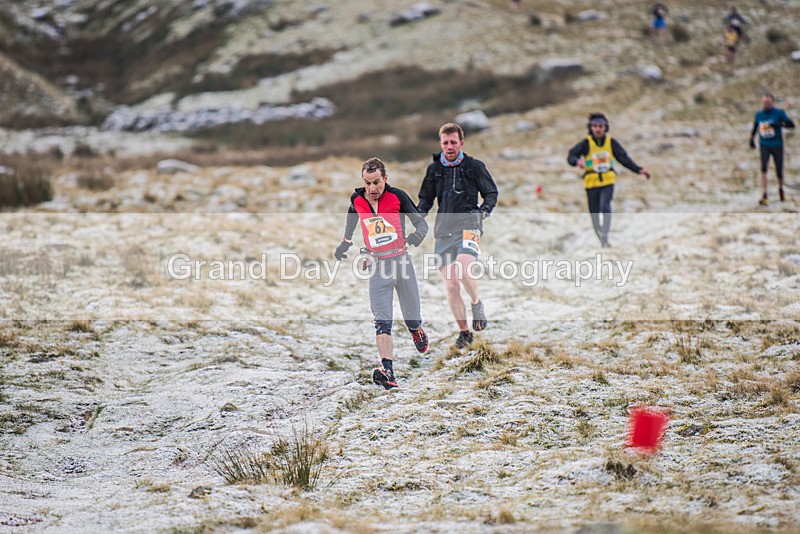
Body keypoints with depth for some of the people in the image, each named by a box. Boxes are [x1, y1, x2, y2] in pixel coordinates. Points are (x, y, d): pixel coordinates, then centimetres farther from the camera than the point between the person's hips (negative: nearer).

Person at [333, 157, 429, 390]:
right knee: (382, 321, -16)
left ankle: (417, 331, 47)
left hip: (402, 261, -1)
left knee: (412, 319, 9)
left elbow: (421, 222, -1)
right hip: (377, 266, 1)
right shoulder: (357, 200, 0)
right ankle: (387, 371, -27)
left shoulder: (397, 196, -8)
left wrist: (417, 235, -22)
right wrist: (345, 244, 25)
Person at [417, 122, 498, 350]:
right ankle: (464, 332, 12)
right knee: (451, 284, -1)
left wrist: (483, 210, -10)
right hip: (444, 231, 4)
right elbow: (426, 198, 24)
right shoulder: (434, 169, 14)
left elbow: (491, 193, 9)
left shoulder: (474, 166, 5)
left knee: (462, 266, -30)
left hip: (468, 226, -4)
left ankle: (477, 303, -1)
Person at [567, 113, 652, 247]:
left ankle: (605, 236, -25)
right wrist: (577, 161, -39)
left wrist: (639, 170, 0)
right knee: (595, 212, 6)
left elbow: (624, 158, 7)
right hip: (592, 182, 0)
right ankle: (601, 240, 26)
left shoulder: (611, 143, 2)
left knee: (605, 206, -23)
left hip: (608, 182, 0)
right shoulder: (586, 143, -6)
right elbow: (571, 156, -16)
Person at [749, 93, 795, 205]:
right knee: (763, 168, -17)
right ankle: (764, 196, -22)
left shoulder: (779, 113, -7)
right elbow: (755, 127, 21)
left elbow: (791, 124, -12)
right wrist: (751, 139, 14)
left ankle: (781, 189, 39)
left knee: (779, 171, 7)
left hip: (777, 145, -1)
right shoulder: (759, 114, 3)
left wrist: (779, 124, -26)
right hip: (764, 146, 1)